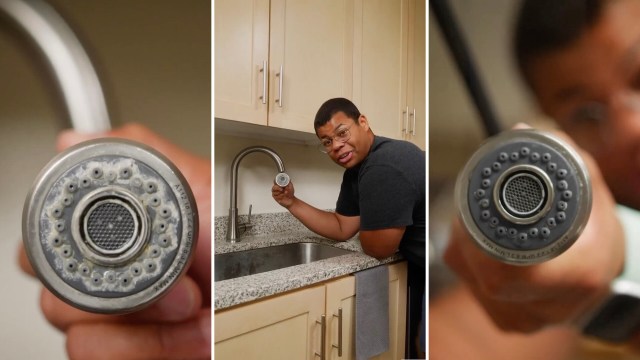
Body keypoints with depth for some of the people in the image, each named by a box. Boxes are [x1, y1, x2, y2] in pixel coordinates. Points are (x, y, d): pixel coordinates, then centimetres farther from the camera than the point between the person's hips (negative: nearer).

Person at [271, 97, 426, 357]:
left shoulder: (384, 169, -32)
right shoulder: (356, 171, 1)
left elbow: (377, 249, -24)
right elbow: (342, 229, 5)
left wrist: (370, 224, -2)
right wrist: (292, 203, -3)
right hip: (419, 264, 9)